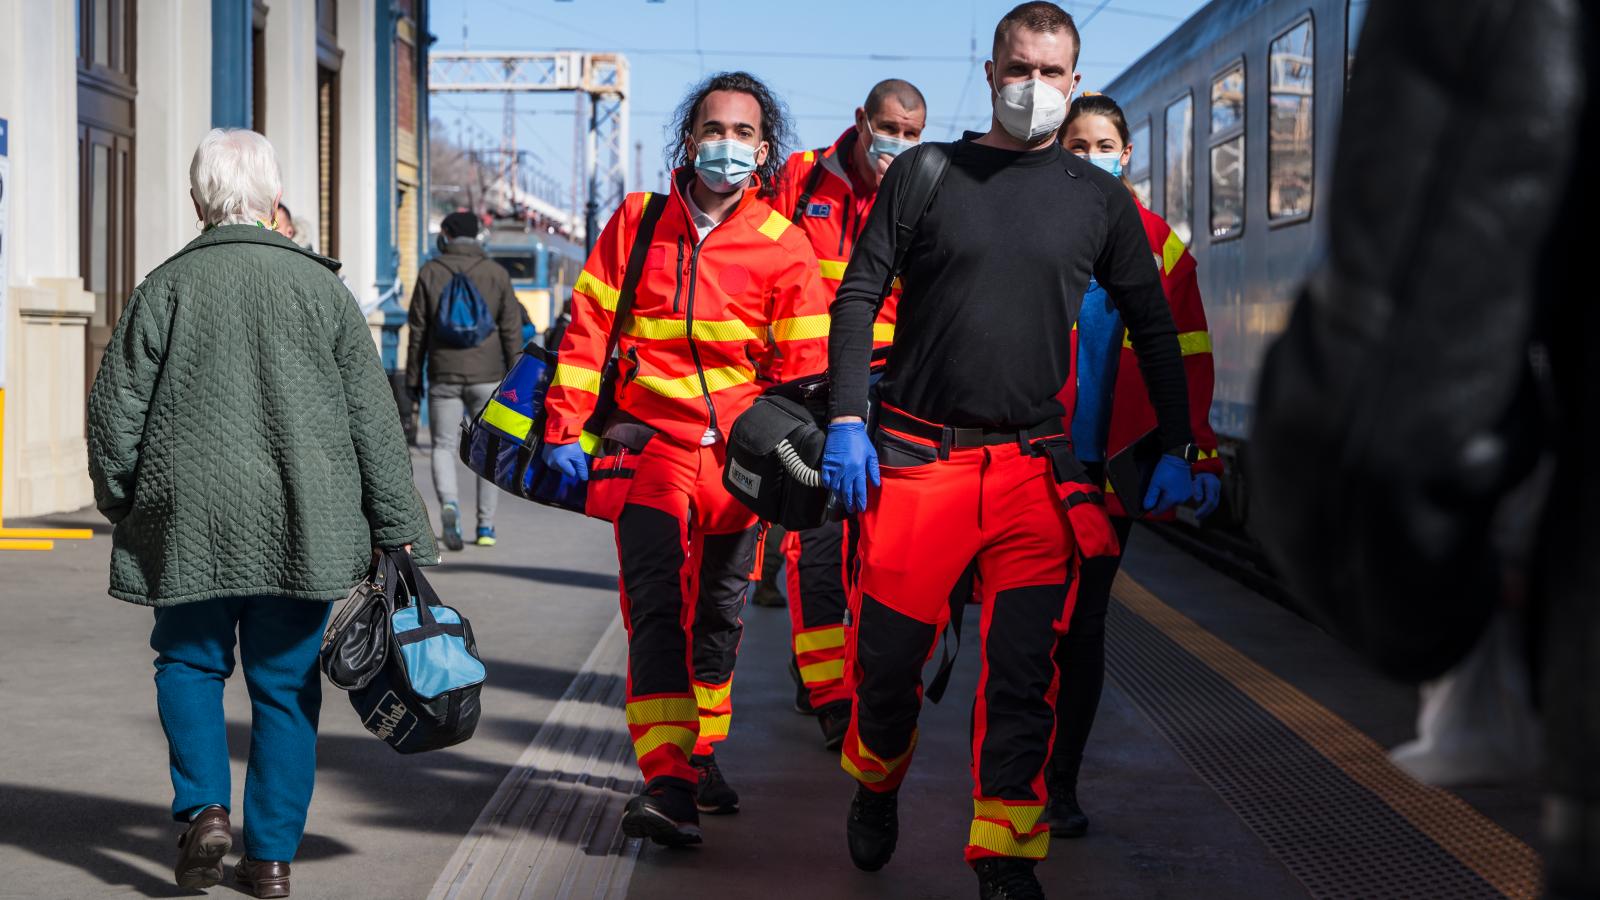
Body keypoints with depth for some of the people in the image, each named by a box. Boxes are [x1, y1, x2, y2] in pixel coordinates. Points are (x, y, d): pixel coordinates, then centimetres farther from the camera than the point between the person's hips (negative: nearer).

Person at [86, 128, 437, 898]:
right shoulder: (320, 286, 1)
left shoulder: (165, 288, -2)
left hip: (191, 522, -1)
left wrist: (121, 506, 18)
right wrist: (398, 528, 6)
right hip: (303, 524, 1)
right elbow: (373, 420, 1)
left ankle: (203, 807, -2)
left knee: (190, 660, 17)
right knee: (285, 684, 9)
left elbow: (114, 411, 2)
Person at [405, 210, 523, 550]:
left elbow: (418, 330, 3)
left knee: (443, 446, 7)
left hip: (444, 376, 0)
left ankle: (449, 503, -21)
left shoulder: (430, 273, 1)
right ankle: (486, 526, 8)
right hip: (487, 375, 0)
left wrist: (414, 377, 10)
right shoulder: (496, 273, 2)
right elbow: (511, 330, 1)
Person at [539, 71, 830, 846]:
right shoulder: (638, 221, 3)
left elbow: (806, 366, 2)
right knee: (655, 605, -15)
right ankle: (667, 782, -20)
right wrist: (566, 427, -1)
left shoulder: (784, 246, 0)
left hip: (738, 450, 1)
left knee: (718, 613, 12)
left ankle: (700, 754, 31)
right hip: (651, 438, -1)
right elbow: (588, 326, 5)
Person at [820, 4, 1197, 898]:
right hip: (916, 454, -1)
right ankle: (877, 785, 32)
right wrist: (847, 418, -8)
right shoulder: (925, 173, 6)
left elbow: (1155, 327, 15)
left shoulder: (1099, 198, 10)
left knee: (1023, 671, -4)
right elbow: (859, 296, 3)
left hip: (1037, 465, 1)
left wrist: (1178, 448, 9)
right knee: (887, 652, 3)